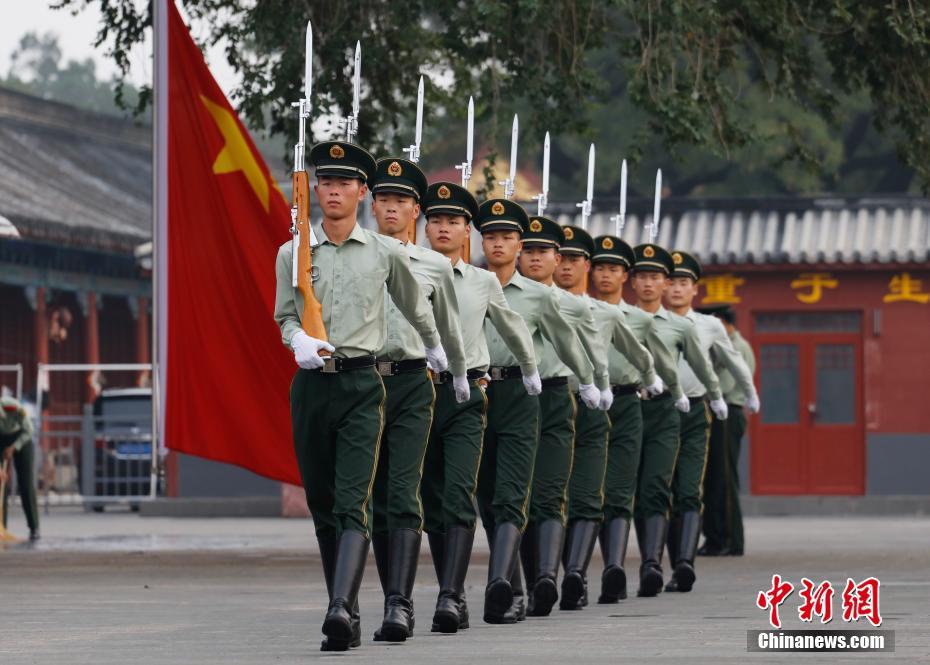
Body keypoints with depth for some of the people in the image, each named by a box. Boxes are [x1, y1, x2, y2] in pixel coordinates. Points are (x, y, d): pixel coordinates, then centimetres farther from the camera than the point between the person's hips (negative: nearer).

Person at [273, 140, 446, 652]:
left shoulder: (386, 253, 4)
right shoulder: (292, 254, 7)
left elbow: (415, 306, 21)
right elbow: (284, 316, 12)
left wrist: (435, 348, 36)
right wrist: (299, 340, -11)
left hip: (362, 383, -3)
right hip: (311, 382, 3)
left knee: (353, 504, -15)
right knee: (321, 504, 6)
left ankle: (341, 610, -28)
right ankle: (346, 612, 14)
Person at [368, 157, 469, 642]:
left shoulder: (434, 266, 8)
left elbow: (449, 328, 21)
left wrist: (460, 376, 29)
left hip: (412, 386, -1)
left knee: (403, 497, -13)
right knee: (378, 502, 6)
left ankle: (399, 606, -22)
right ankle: (395, 604, 14)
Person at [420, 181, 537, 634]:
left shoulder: (484, 283, 9)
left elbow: (513, 330, 24)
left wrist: (531, 373, 35)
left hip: (467, 396, -1)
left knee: (459, 495, -16)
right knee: (433, 500, 5)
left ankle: (449, 597, -24)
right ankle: (455, 596, 15)